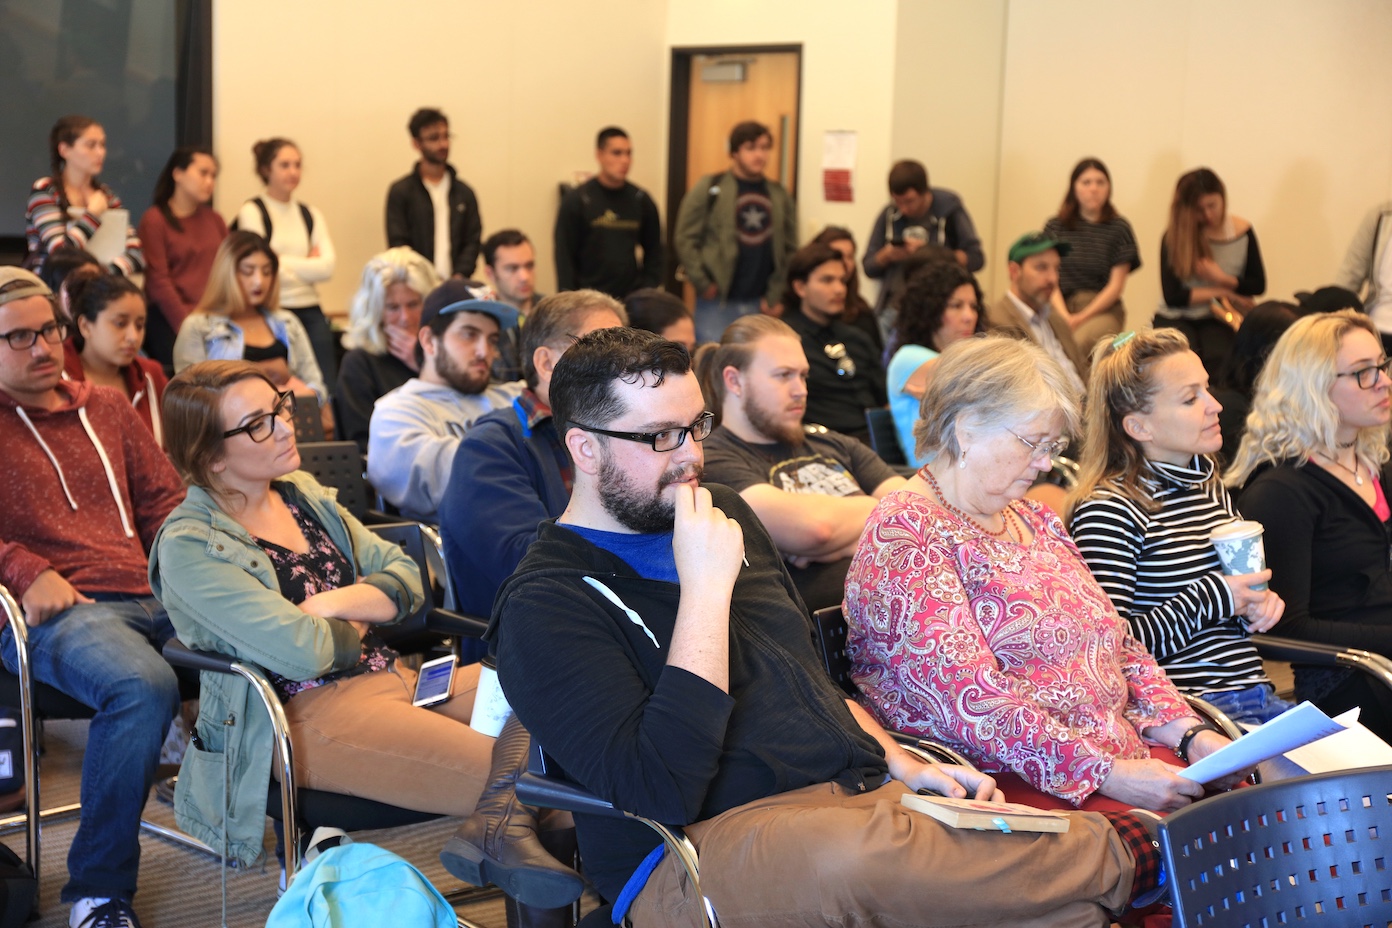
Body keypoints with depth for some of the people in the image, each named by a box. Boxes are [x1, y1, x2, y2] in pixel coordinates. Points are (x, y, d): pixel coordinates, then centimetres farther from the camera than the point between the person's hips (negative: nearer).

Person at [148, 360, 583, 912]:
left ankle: (499, 823, -25)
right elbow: (301, 652, -19)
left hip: (392, 676, 9)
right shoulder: (188, 547, -9)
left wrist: (333, 603, -7)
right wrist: (358, 623, 3)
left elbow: (405, 579, 12)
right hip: (308, 714, -9)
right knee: (531, 770, -28)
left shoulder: (304, 494, 15)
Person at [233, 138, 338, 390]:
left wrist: (284, 262, -6)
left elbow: (327, 266, 1)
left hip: (310, 313, 5)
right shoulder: (252, 212, -1)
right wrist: (308, 263, 0)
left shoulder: (310, 214, 14)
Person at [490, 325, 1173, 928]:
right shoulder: (547, 604, -8)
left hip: (865, 797, 7)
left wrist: (900, 764, 13)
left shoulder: (723, 515, 18)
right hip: (701, 845, -6)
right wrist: (707, 588, -18)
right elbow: (658, 792, -21)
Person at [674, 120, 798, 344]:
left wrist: (775, 294, 0)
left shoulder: (780, 196, 11)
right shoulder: (709, 189, 1)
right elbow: (685, 240, -3)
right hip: (717, 304, -3)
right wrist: (703, 284, -9)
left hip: (762, 305, 3)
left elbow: (790, 250, 9)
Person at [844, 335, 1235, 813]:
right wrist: (1106, 774, -21)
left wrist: (1191, 734, 2)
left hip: (1123, 759, 8)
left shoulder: (1035, 520, 20)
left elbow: (1119, 646, 20)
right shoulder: (904, 534, -8)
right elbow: (966, 695, -18)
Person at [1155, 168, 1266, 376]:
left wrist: (1222, 279, -10)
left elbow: (1258, 285, 6)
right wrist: (1222, 293, -8)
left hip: (1217, 320, 1)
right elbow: (1172, 296, -9)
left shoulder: (1242, 232, 1)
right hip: (1176, 318, -1)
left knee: (1218, 360, -31)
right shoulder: (1174, 237, -5)